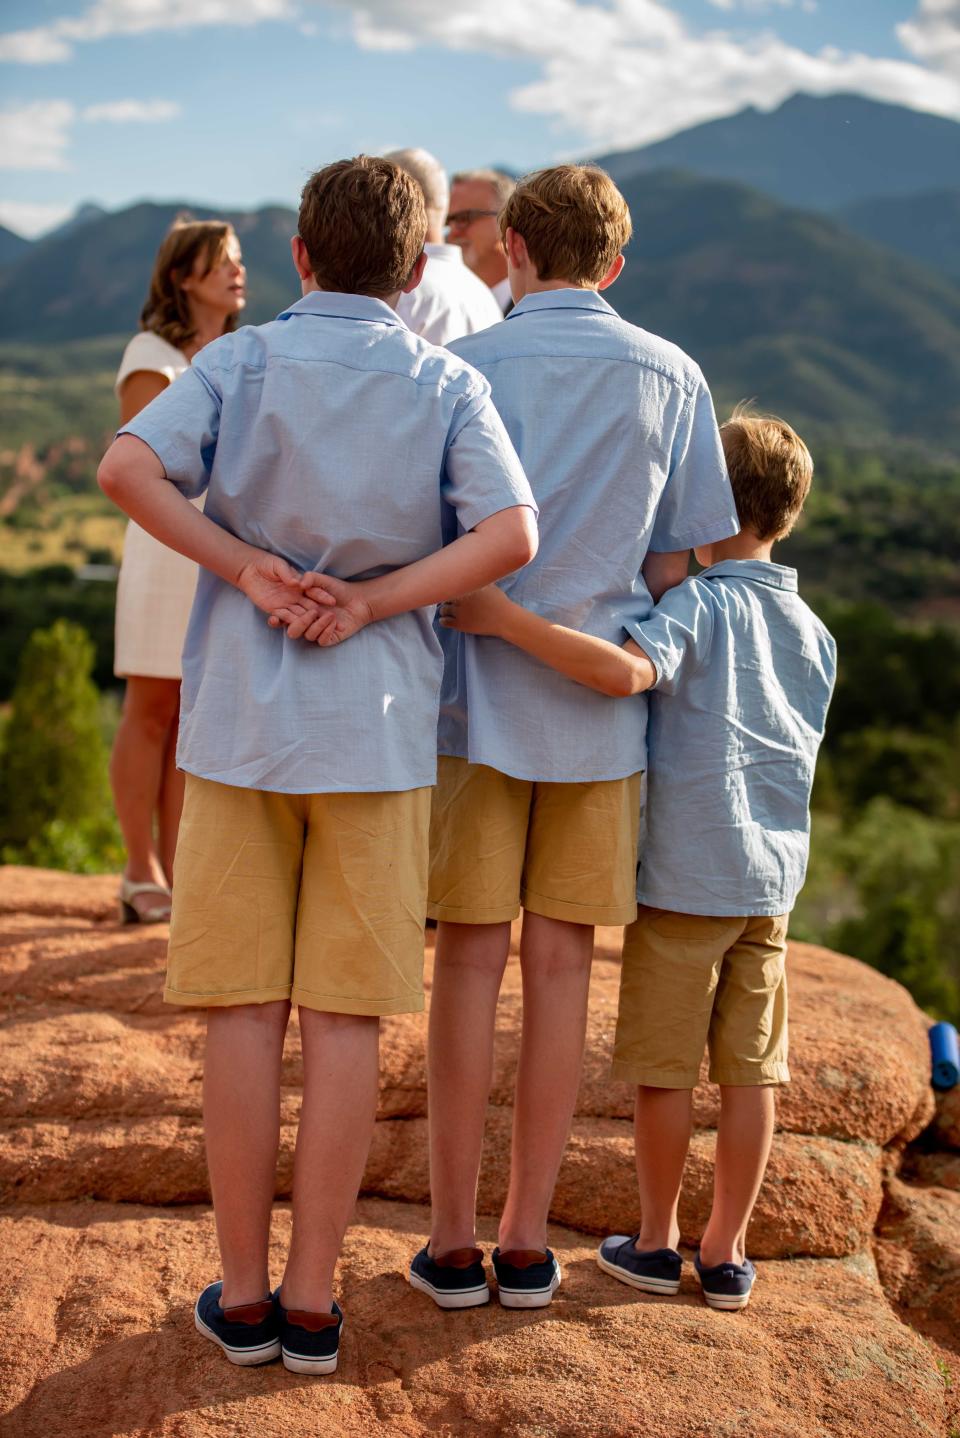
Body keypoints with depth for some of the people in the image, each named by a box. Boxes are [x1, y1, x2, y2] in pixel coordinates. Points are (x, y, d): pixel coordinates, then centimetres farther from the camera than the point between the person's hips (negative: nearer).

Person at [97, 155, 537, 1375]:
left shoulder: (242, 362, 2)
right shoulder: (449, 385, 3)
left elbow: (125, 468, -15)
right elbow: (512, 535, -13)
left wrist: (244, 567, -9)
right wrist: (369, 604, -8)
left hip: (242, 723, 0)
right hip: (378, 728, 0)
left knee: (244, 1011, 5)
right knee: (346, 1015, 4)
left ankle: (242, 1296, 12)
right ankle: (312, 1301, 9)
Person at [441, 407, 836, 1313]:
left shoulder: (698, 605, -12)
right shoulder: (814, 633, 9)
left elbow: (623, 671, -32)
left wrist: (507, 621, -30)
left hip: (682, 877, -6)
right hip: (771, 877, 6)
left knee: (663, 1069, 7)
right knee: (750, 1071, 10)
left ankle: (656, 1243, 20)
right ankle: (726, 1253, 19)